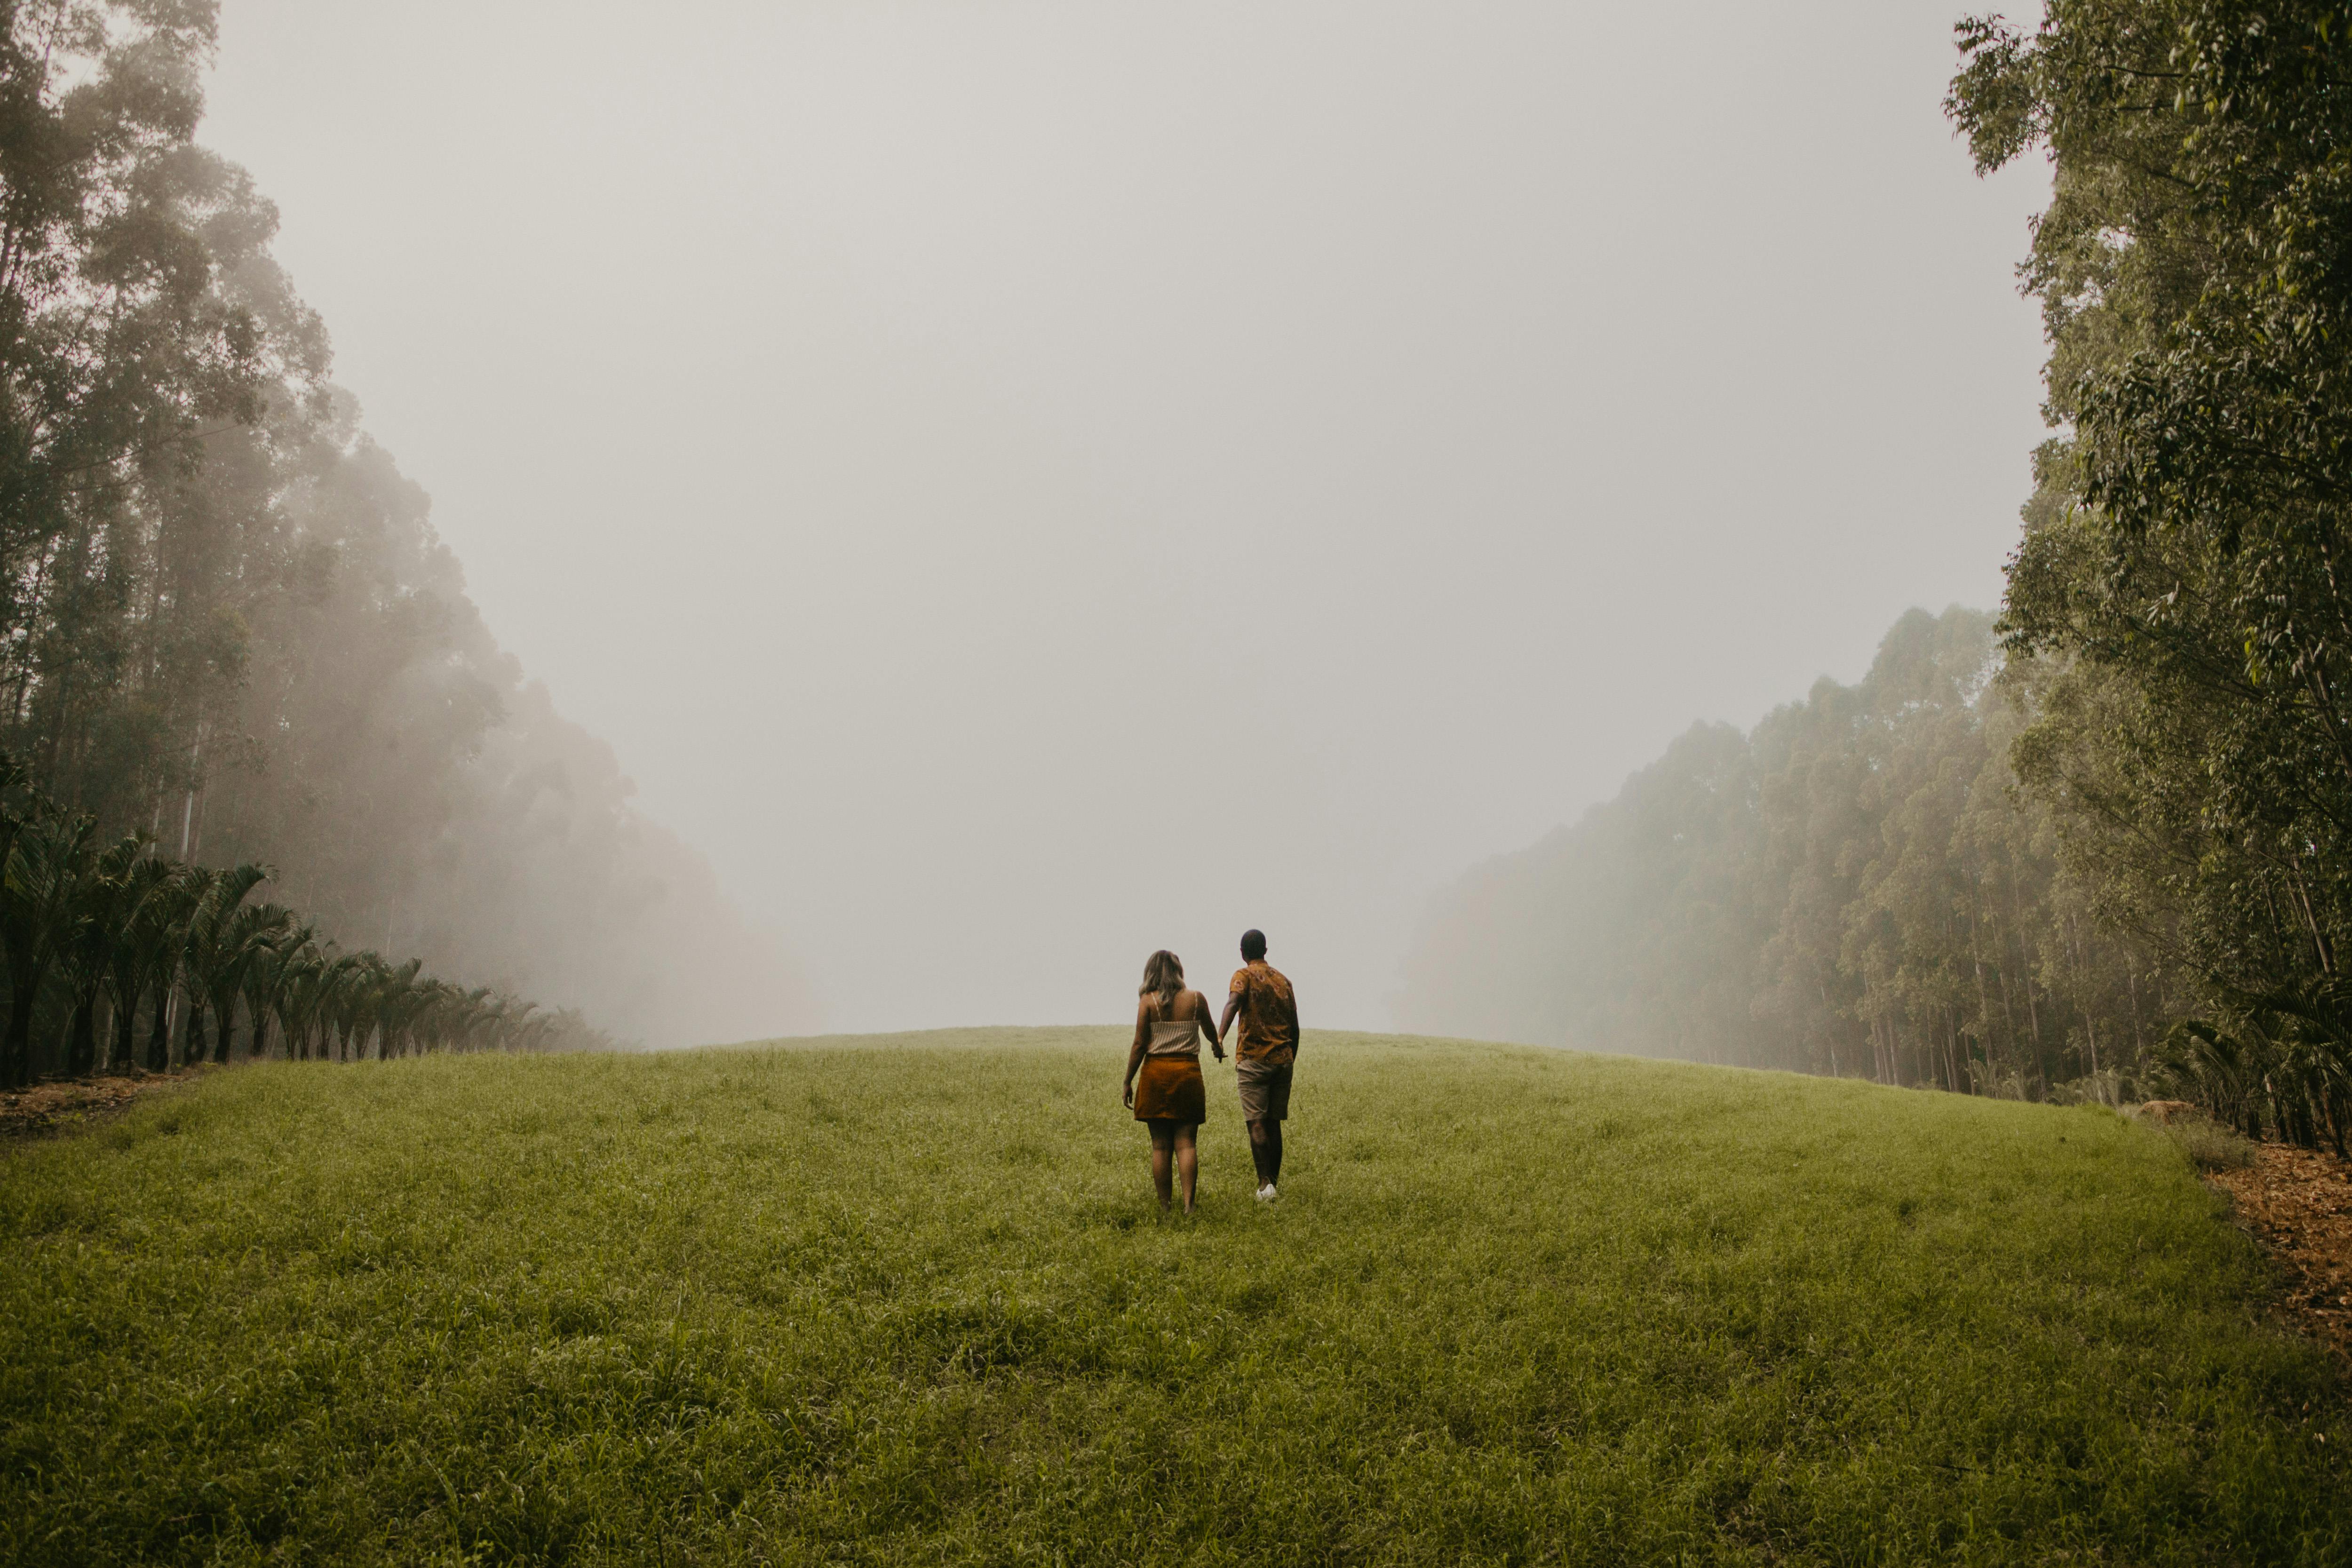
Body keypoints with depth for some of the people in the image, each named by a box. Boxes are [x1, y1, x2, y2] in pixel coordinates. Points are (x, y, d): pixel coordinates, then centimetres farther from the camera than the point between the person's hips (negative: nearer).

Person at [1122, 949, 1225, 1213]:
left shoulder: (1148, 1001, -3)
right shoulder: (1197, 999, 3)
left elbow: (1139, 1045, -5)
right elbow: (1211, 1033, 20)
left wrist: (1128, 1083, 2)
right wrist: (1218, 1046, 44)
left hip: (1156, 1073, -1)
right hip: (1188, 1073, 1)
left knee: (1160, 1145, 4)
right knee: (1185, 1143, 2)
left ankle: (1164, 1208, 5)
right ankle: (1188, 1204, -9)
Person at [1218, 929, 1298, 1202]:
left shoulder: (1244, 975, -1)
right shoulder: (1283, 980, 15)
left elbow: (1233, 1003, -23)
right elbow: (1295, 1028, 16)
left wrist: (1219, 1037, -37)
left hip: (1253, 1059, -5)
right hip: (1283, 1059, 5)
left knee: (1257, 1123, -6)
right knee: (1274, 1123, 11)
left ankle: (1265, 1183, -14)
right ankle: (1274, 1180, 14)